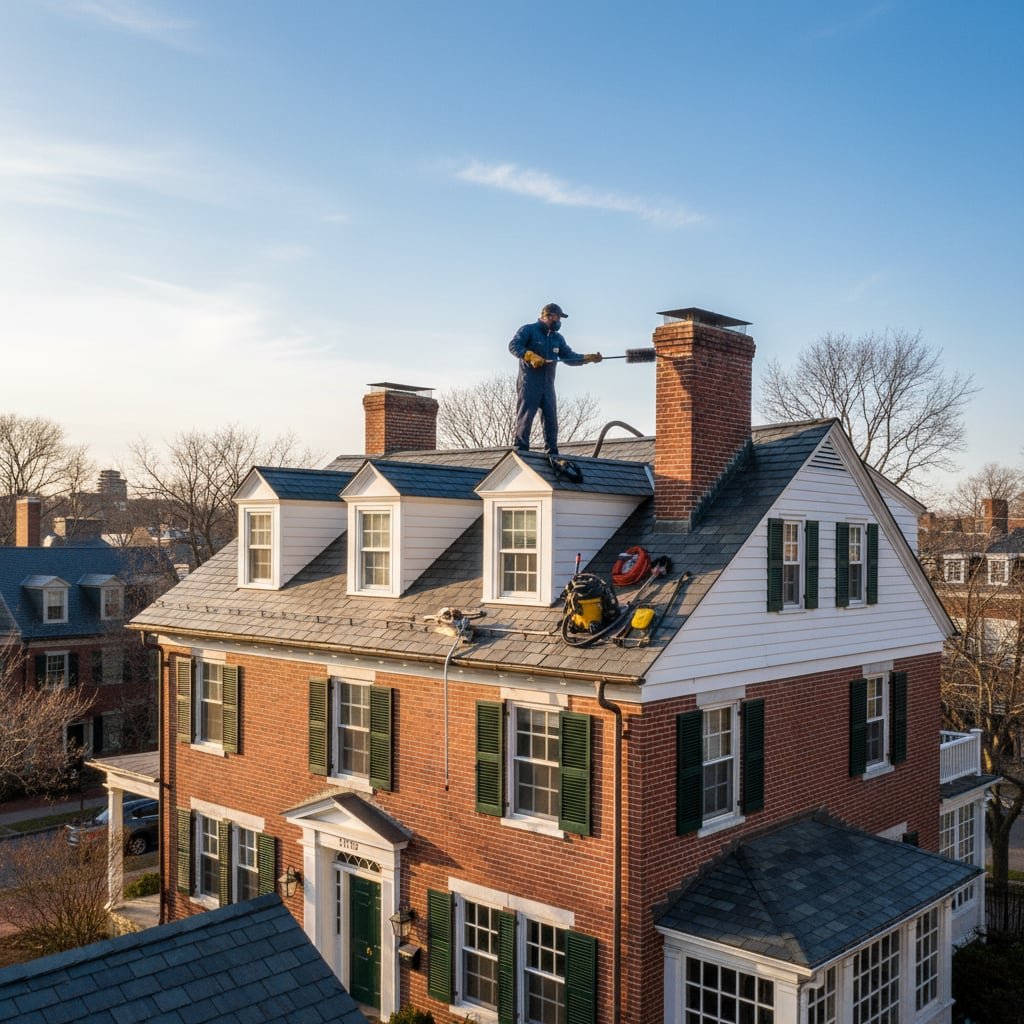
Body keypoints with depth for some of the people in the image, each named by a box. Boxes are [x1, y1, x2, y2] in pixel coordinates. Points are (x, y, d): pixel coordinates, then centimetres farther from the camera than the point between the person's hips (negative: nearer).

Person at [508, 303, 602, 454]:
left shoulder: (557, 338, 20)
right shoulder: (528, 330, 0)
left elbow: (570, 357, 16)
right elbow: (513, 346, -12)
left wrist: (589, 358, 3)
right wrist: (531, 356, -26)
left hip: (548, 385, 6)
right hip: (529, 383, -6)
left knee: (551, 419, 1)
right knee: (525, 417, -8)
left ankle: (552, 453, 3)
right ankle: (520, 450, -6)